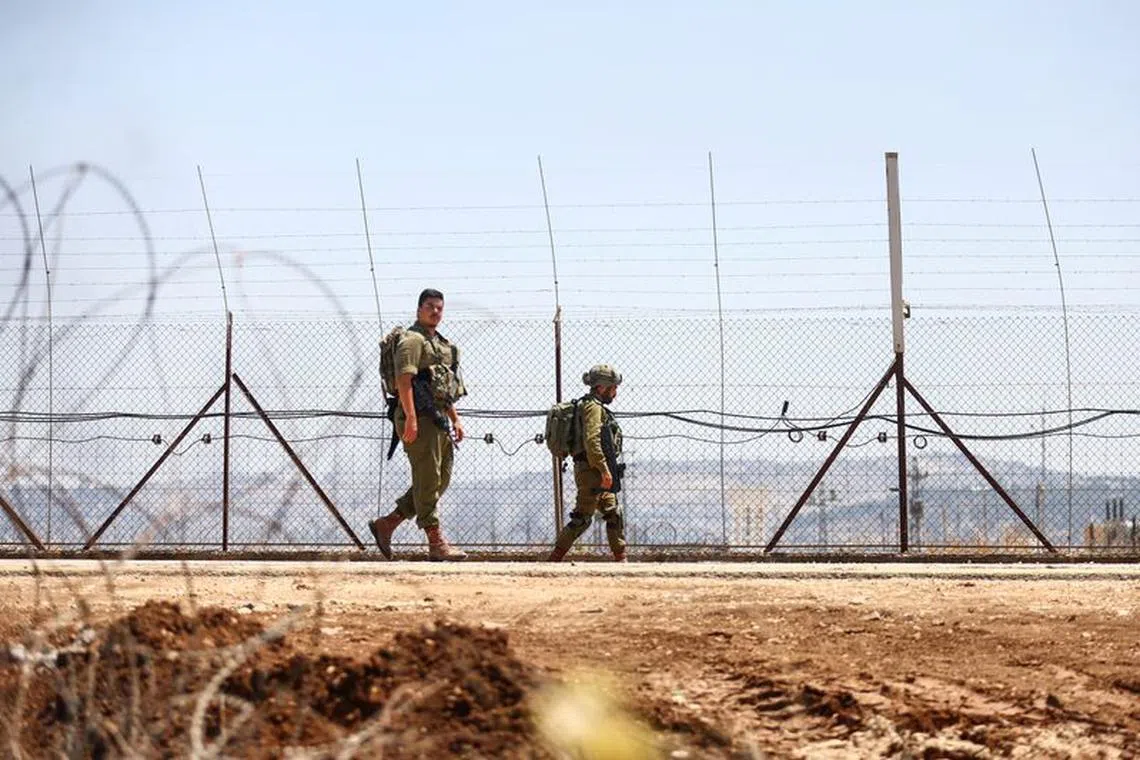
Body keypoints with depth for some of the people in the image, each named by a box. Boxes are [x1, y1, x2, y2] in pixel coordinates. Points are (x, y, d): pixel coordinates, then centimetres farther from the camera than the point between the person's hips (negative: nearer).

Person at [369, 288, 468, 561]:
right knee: (427, 482, -8)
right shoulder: (413, 340, -7)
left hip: (439, 420, 10)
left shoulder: (441, 344, 23)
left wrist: (455, 419, 23)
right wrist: (410, 418, -26)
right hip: (420, 419, -10)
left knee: (440, 481, 10)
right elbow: (403, 379, -18)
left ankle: (386, 525, 15)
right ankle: (436, 543, -7)